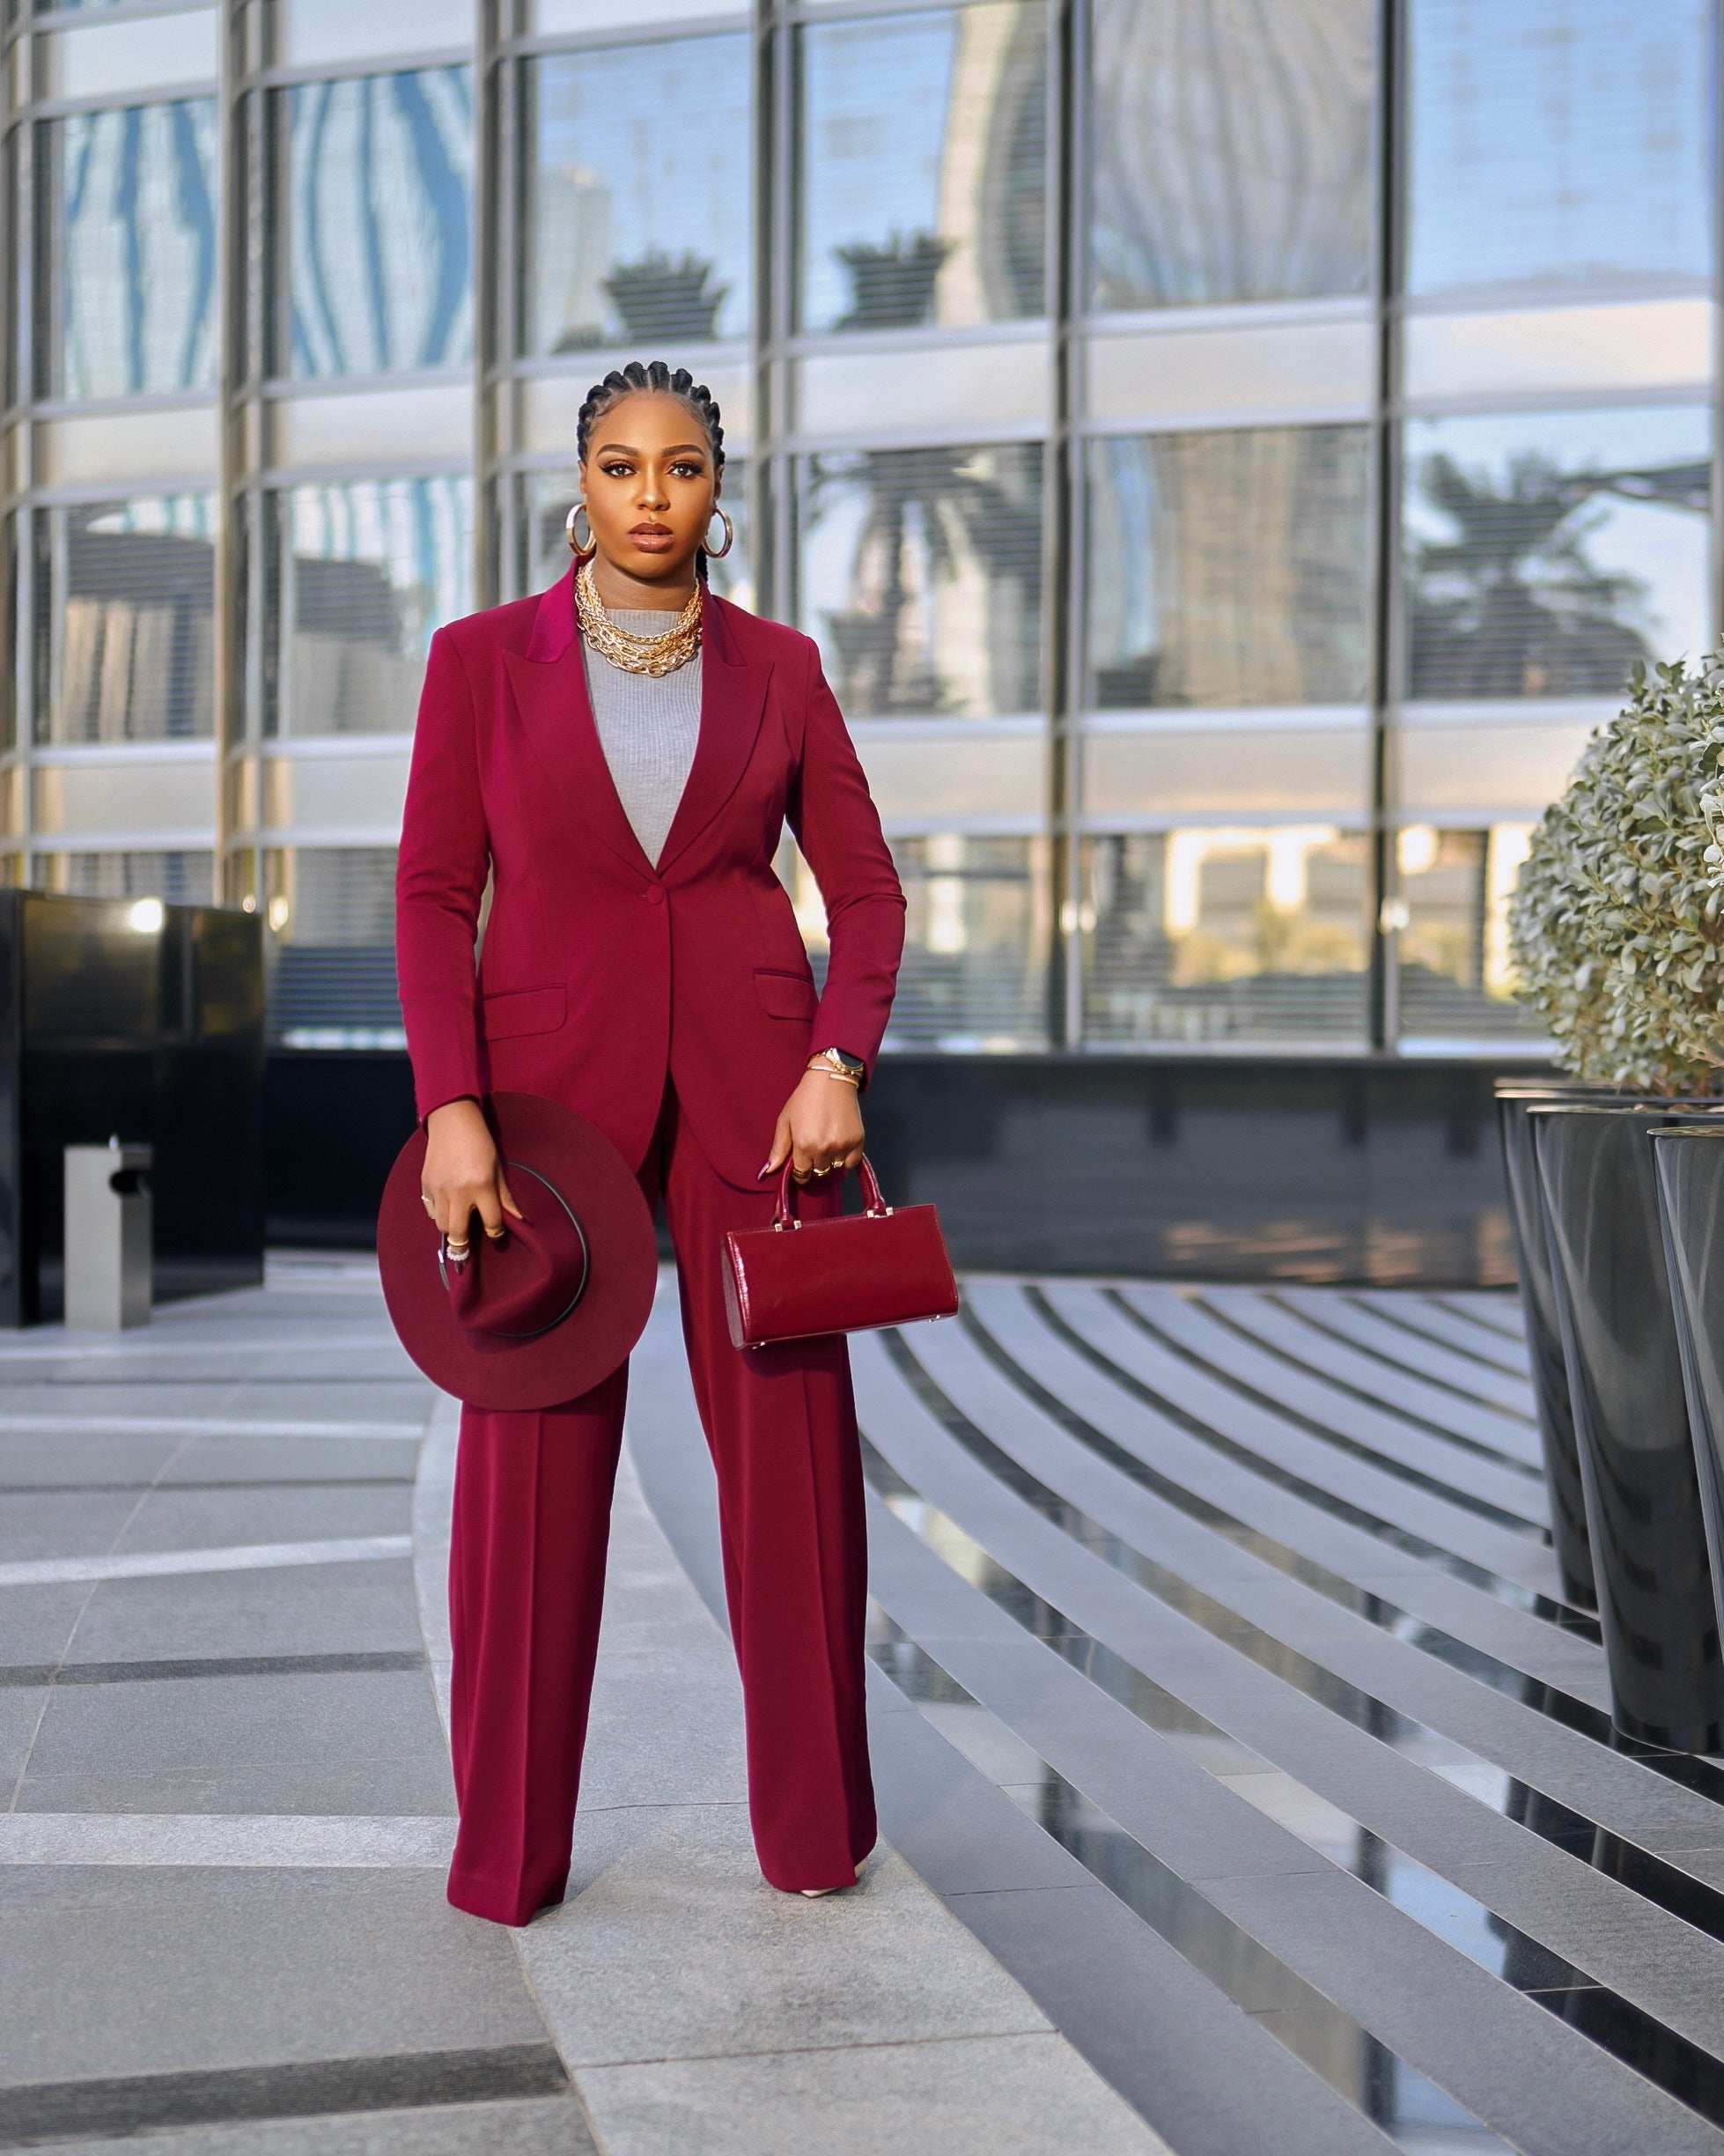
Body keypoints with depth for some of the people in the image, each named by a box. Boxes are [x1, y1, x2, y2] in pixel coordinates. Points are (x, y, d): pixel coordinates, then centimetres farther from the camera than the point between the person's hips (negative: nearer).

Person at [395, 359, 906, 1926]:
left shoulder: (778, 668, 8)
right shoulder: (483, 658, 4)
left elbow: (864, 887, 7)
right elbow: (436, 894, -1)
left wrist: (837, 1061, -8)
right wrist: (451, 1109, -12)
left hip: (752, 1086, 1)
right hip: (551, 1081, -1)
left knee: (794, 1441, 3)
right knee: (534, 1459, 1)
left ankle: (816, 1824, 18)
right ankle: (509, 1850, 14)